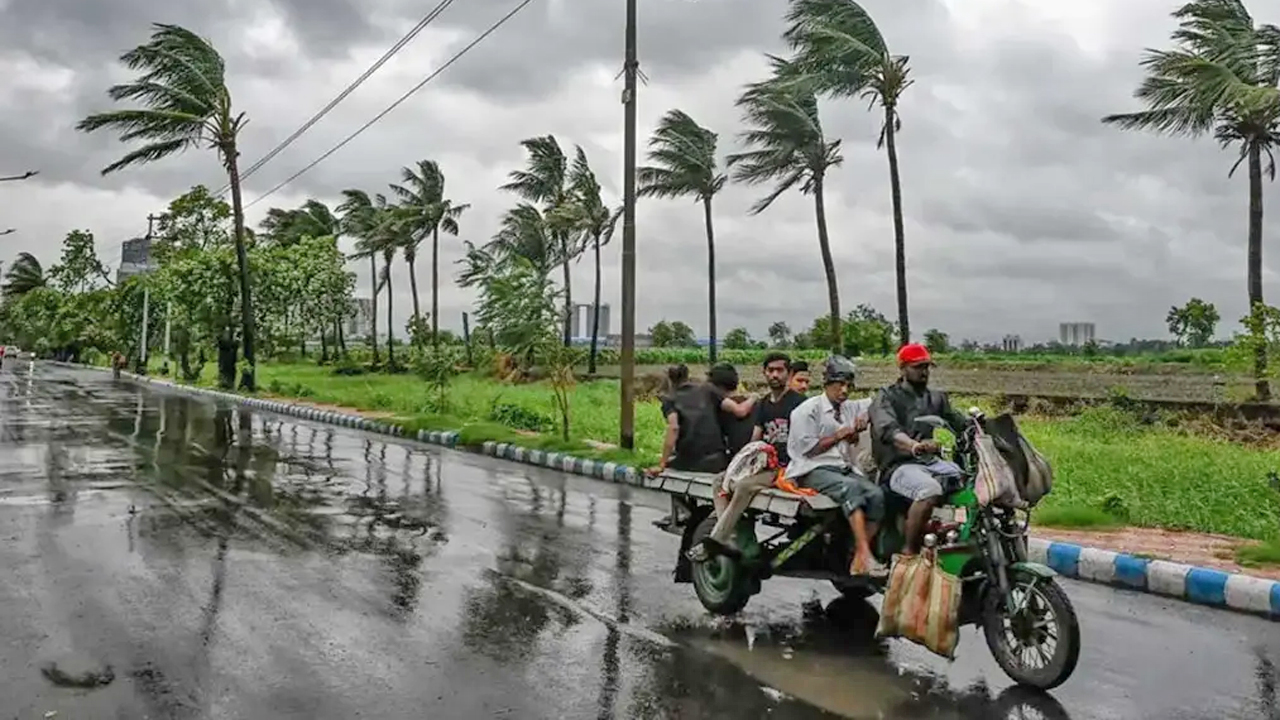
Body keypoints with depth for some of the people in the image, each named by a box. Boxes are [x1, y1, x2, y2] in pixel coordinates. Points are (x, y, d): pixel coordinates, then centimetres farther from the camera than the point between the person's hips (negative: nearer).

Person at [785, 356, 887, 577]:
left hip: (845, 468, 6)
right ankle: (865, 555, -42)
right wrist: (839, 435, -5)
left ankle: (858, 558, -23)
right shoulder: (808, 409, 1)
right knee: (851, 487, -35)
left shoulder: (850, 408, 21)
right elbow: (807, 449, -6)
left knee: (876, 494, -22)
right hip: (814, 470, -6)